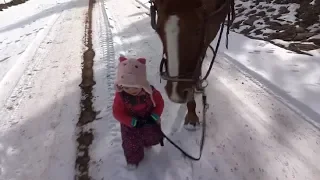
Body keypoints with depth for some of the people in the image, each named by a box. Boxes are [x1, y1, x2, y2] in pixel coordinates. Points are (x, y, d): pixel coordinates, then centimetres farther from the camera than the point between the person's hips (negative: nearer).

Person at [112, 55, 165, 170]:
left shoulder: (151, 92, -29)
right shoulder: (120, 95, -31)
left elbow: (159, 104, -12)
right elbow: (117, 113, -25)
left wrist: (154, 117, -26)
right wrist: (133, 122, -33)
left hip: (149, 122, 2)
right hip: (130, 125, -1)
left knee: (152, 136, 30)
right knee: (131, 144, 16)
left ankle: (147, 143, 68)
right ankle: (133, 159, 48)